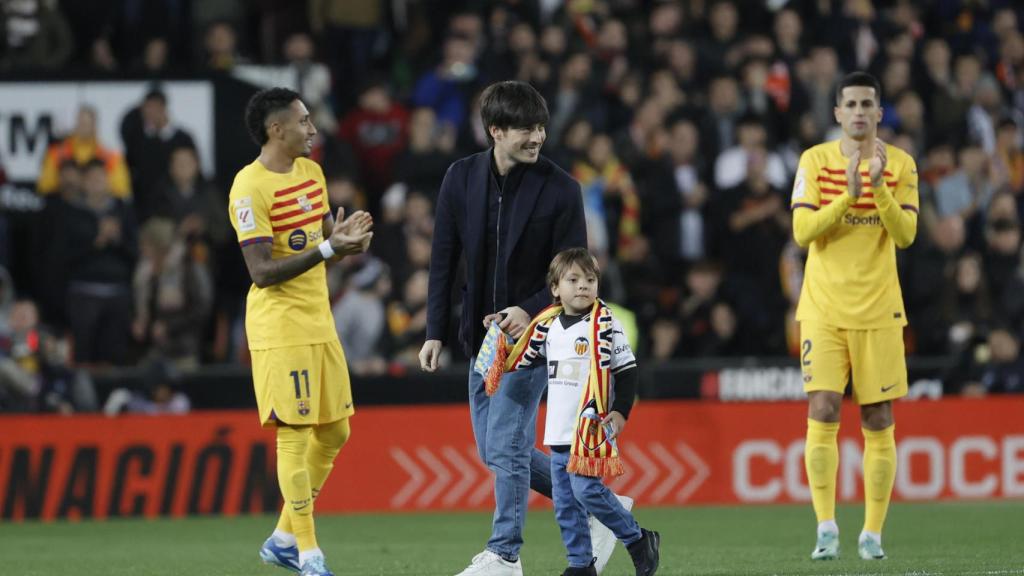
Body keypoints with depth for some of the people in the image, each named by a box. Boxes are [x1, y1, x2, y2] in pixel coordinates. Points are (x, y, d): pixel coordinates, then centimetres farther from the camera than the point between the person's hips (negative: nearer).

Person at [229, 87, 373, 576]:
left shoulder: (311, 172, 12)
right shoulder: (250, 187, -15)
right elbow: (261, 271, -20)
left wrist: (343, 240, -4)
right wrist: (326, 248, -26)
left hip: (319, 324, 9)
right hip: (280, 329, -9)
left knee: (334, 431, 11)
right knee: (294, 435, -6)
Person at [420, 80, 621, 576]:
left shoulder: (559, 189, -11)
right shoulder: (462, 178, 0)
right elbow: (444, 260, 5)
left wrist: (530, 311, -24)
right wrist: (435, 332, 2)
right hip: (482, 333, 6)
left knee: (506, 445, -12)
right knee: (495, 450, 11)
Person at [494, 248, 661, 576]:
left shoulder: (604, 324, -7)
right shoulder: (547, 326, 10)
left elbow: (626, 370, -5)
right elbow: (523, 360, 23)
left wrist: (621, 412, -12)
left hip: (593, 426, -6)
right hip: (559, 429, 6)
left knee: (586, 489, -15)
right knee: (564, 500, 5)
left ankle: (638, 541, 2)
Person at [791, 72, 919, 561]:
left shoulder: (901, 165, 2)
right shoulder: (815, 160, 1)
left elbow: (905, 235, -7)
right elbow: (802, 232, -7)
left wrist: (880, 187, -20)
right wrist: (848, 195, -19)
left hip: (879, 311, 1)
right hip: (824, 309, -1)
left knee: (878, 421, 1)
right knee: (822, 414, -11)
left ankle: (873, 533, 8)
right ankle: (826, 528, -7)